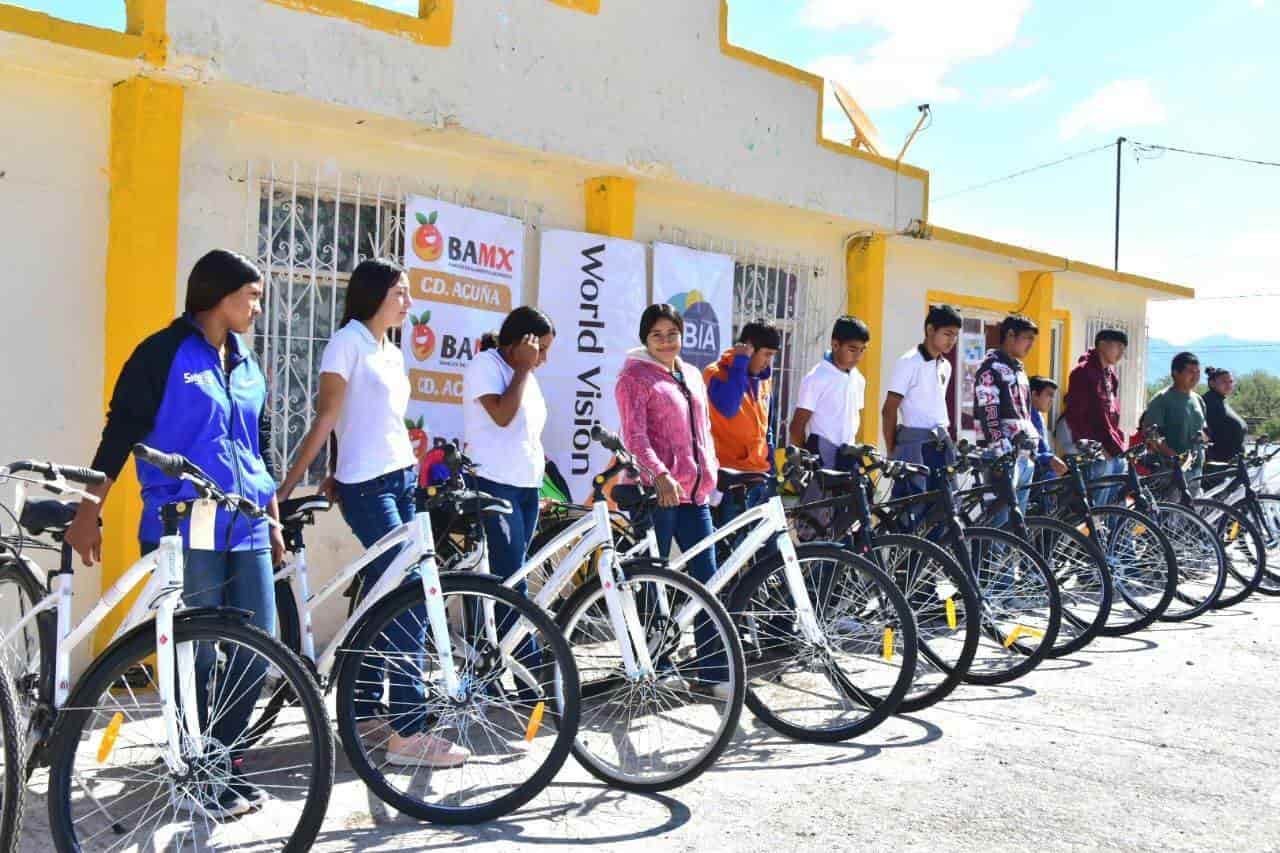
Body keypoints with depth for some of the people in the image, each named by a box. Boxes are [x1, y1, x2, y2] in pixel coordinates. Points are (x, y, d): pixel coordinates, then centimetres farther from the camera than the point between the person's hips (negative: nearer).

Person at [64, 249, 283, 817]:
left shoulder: (248, 364, 16)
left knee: (259, 651, 3)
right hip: (184, 529, -6)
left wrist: (273, 518, 20)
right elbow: (120, 432, -4)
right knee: (200, 658, -2)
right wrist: (89, 510, -9)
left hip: (245, 529, 6)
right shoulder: (164, 352, -2)